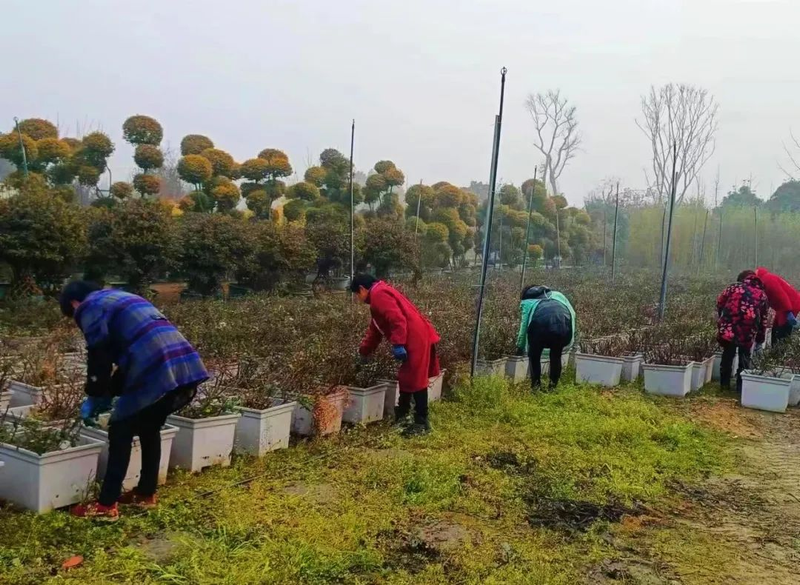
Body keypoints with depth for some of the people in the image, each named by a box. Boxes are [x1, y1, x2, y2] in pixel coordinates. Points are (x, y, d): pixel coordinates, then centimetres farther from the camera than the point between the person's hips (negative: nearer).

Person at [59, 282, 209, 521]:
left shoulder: (90, 307, 7)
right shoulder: (120, 298, 34)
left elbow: (99, 358, 1)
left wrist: (94, 399, 13)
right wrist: (110, 395, 33)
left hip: (155, 372, -8)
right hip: (185, 365, 8)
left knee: (121, 433, 7)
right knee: (149, 429, 24)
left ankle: (106, 505, 12)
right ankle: (146, 494, 33)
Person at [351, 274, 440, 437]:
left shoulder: (378, 294, -10)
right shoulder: (380, 294, 23)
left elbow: (397, 319, -24)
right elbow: (375, 330, 31)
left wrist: (398, 344, -26)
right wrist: (363, 353, 35)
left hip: (416, 339, -11)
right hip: (415, 338, 11)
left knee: (415, 380, -5)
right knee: (406, 377, 21)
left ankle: (422, 422, 2)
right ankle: (402, 414, 34)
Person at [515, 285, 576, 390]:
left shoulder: (527, 302, 33)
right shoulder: (556, 295, 39)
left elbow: (524, 326, 30)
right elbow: (572, 313, 26)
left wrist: (520, 349, 42)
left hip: (540, 323, -2)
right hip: (562, 323, 2)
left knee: (534, 356, 23)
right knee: (556, 356, 26)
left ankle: (536, 387, 16)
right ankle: (553, 387, 22)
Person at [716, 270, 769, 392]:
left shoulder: (734, 287, 13)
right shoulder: (762, 294, 16)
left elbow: (720, 303, 12)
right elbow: (764, 319, 16)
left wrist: (722, 320, 26)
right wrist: (760, 340, 23)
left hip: (728, 327, 0)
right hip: (748, 331, 0)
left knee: (727, 355, 15)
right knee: (744, 357, 15)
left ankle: (724, 383, 21)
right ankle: (741, 385, 19)